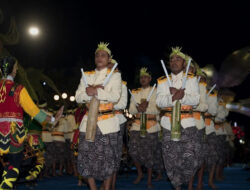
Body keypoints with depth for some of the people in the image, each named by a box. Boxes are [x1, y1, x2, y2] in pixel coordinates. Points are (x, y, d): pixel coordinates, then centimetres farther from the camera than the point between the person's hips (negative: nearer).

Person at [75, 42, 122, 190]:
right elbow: (78, 97, 6)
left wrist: (96, 92, -17)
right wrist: (89, 92, -13)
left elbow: (116, 96, -10)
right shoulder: (87, 76, 15)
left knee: (108, 157, 0)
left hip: (107, 123, -3)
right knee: (87, 156, 1)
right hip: (88, 121, 3)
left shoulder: (115, 75, 5)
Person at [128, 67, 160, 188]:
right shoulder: (135, 93, 16)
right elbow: (131, 110, 10)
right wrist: (138, 108, -12)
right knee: (133, 150, -7)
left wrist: (146, 108, -19)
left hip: (151, 125, -3)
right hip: (137, 125, 3)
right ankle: (139, 173, 16)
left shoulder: (156, 92, 5)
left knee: (149, 153, -2)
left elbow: (158, 110, -3)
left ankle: (149, 179, 10)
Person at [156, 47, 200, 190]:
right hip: (169, 123, 1)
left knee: (189, 157, -8)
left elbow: (196, 99, -5)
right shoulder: (163, 82, 12)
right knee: (171, 157, 1)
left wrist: (180, 95, -21)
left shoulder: (192, 79, 9)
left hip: (187, 124, -1)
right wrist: (173, 97, -21)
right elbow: (159, 101, -3)